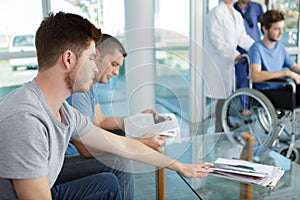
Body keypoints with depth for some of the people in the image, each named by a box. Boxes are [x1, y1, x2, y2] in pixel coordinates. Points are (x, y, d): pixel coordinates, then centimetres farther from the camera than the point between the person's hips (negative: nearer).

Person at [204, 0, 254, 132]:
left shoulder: (237, 15, 16)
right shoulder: (215, 13, -10)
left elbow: (243, 38, 13)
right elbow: (217, 41, -17)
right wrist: (235, 55, -19)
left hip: (230, 62, 8)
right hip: (218, 63, -8)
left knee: (228, 96, 9)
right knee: (223, 97, -5)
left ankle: (222, 130, 21)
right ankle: (219, 132, 6)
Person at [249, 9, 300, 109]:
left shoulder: (280, 46, 14)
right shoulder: (257, 48, -10)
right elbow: (255, 76, -26)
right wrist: (286, 73, -25)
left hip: (282, 89, 7)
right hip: (265, 93, -7)